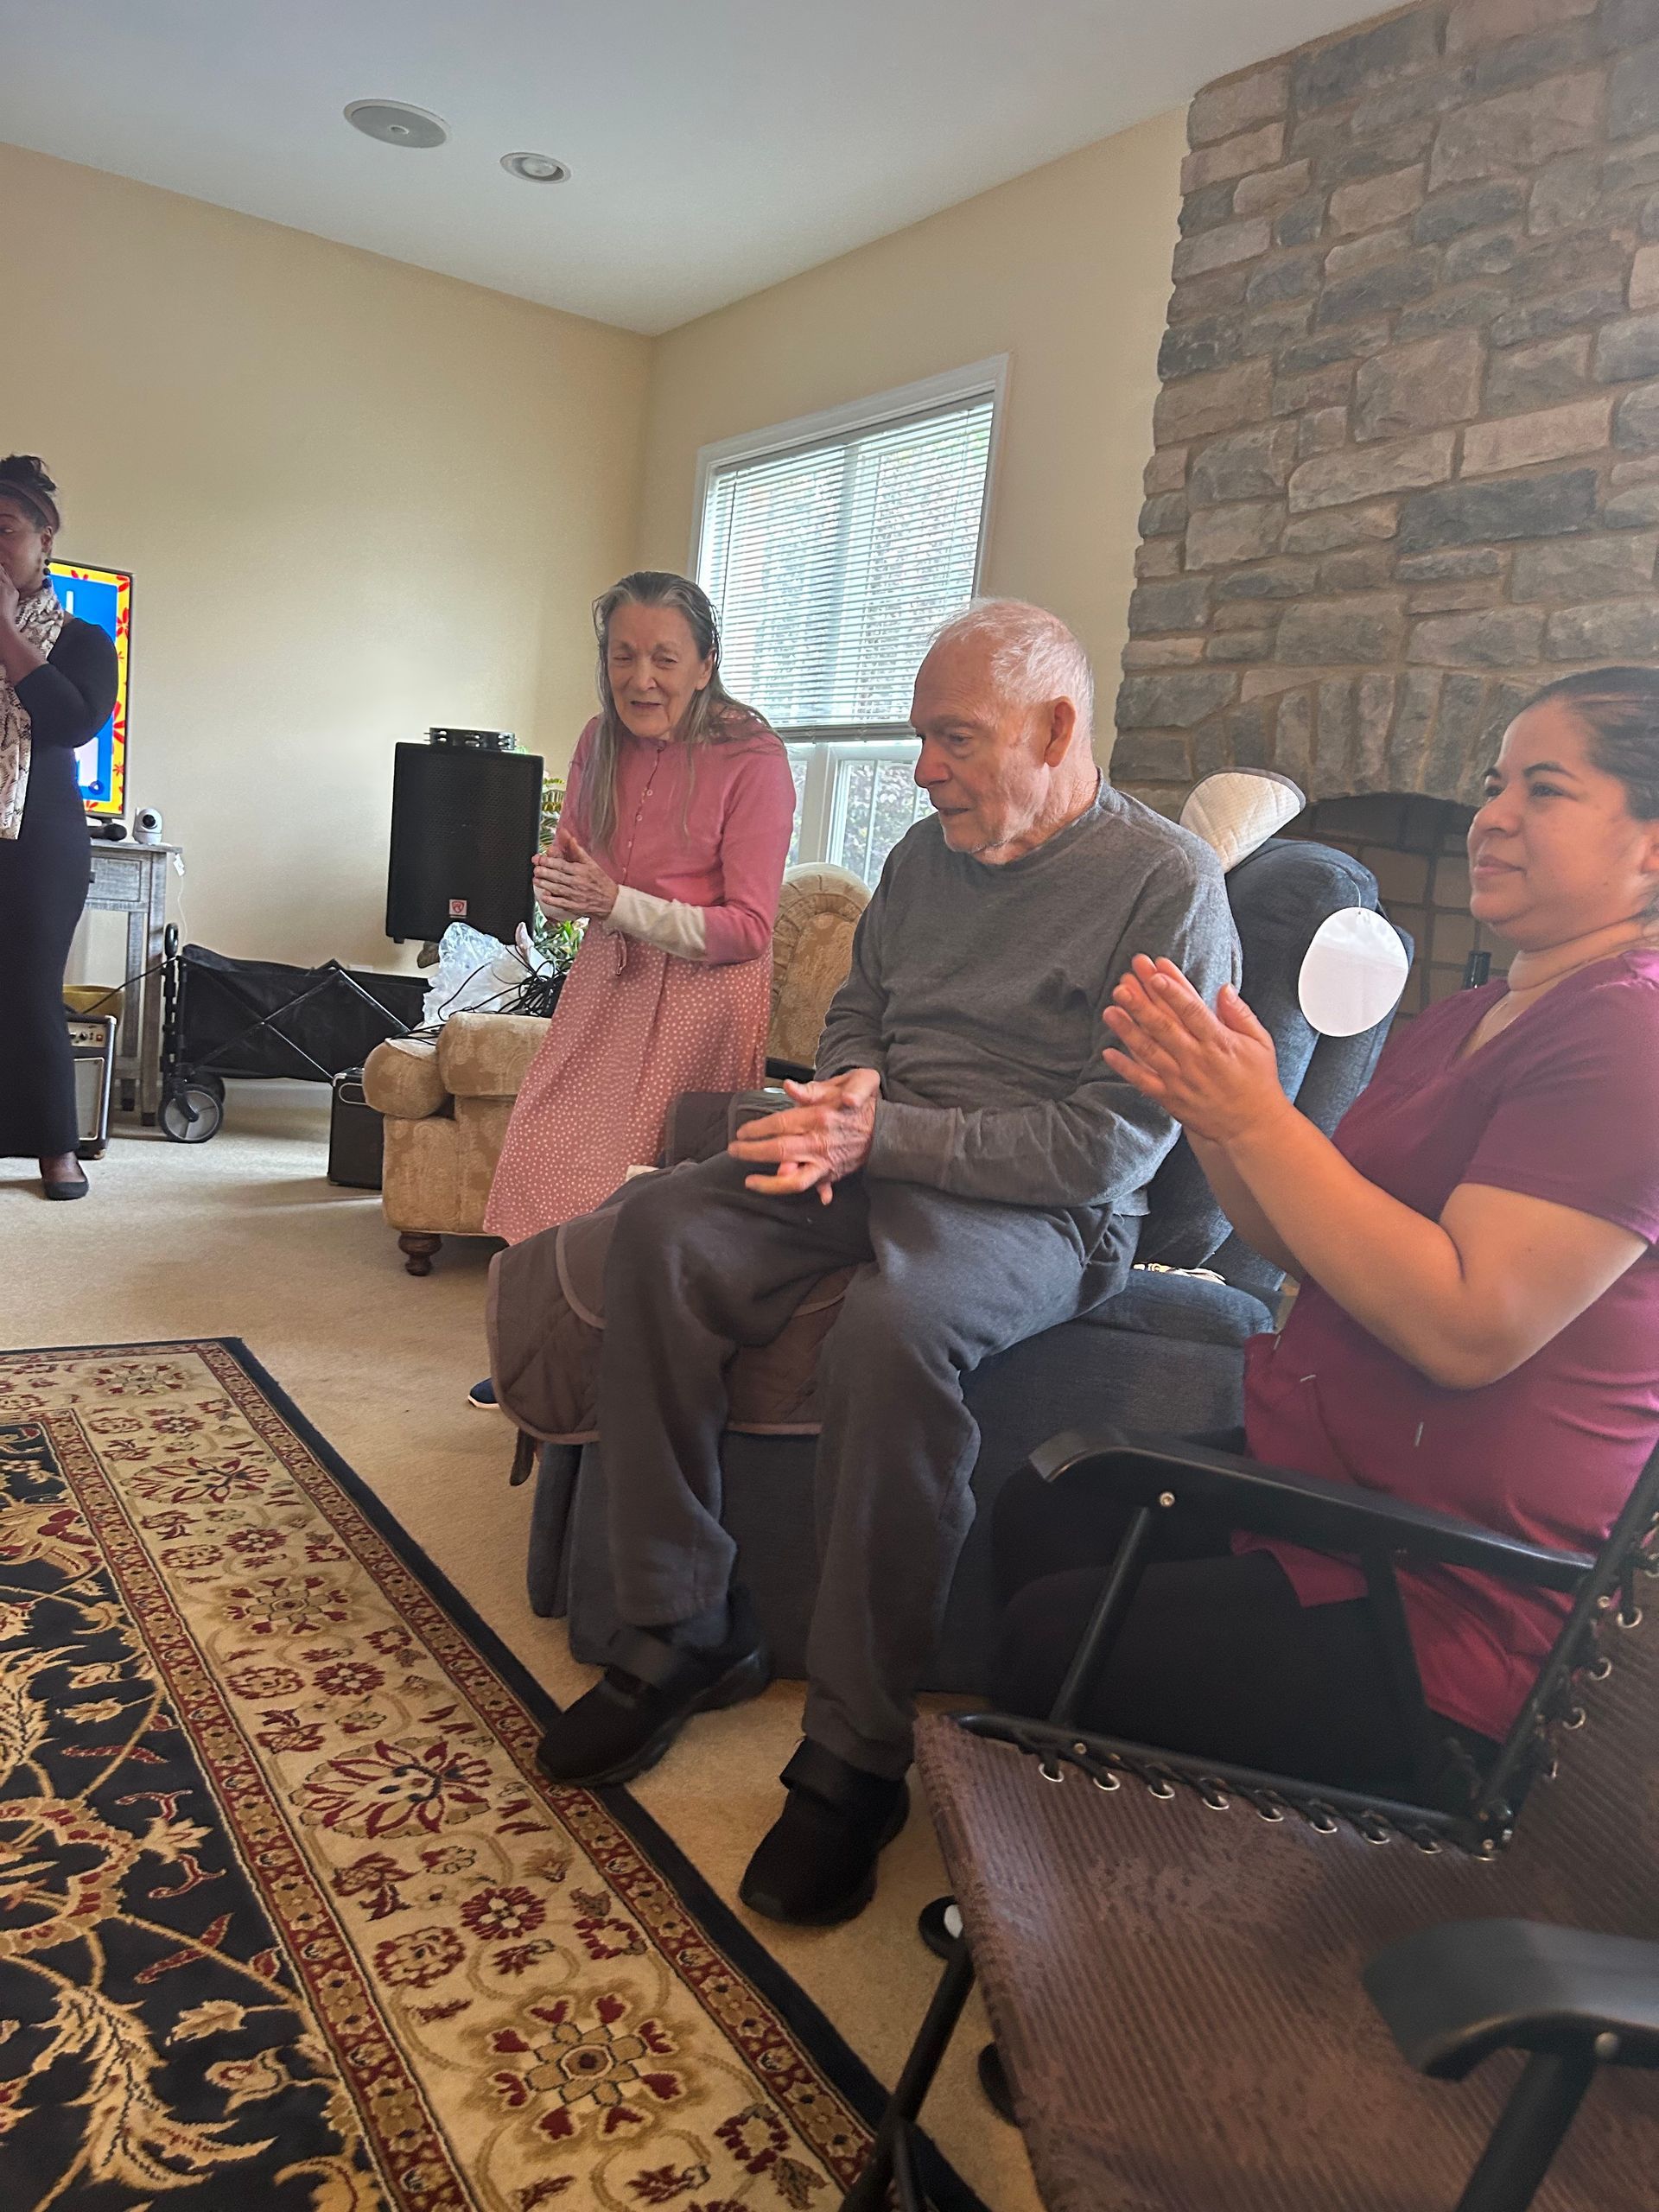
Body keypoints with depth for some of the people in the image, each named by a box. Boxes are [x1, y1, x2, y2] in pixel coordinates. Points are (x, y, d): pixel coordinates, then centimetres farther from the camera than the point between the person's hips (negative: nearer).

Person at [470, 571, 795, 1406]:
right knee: (549, 1158, 5)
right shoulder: (599, 742, 2)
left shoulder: (753, 760, -16)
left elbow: (747, 928, -17)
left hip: (700, 995, -6)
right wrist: (556, 879, -7)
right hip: (606, 978, 6)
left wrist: (617, 903, -23)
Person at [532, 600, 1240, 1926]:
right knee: (661, 1230, -17)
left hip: (1041, 1210, -7)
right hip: (878, 1161, 7)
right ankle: (684, 1636, -9)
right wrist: (851, 1086, 1)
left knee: (897, 1322, -38)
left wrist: (887, 1134, -20)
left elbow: (1110, 1143, -15)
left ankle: (855, 1760, -22)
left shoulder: (1168, 884, -8)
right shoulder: (928, 854, 14)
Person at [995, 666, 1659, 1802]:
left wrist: (1257, 1117, -26)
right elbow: (1313, 1244, 9)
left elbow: (1469, 1327, -28)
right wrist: (1211, 1107, -9)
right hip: (1331, 1475, 9)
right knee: (1041, 1511, 11)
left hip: (1453, 1617, -9)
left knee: (1053, 1639, -8)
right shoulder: (1459, 1023, 11)